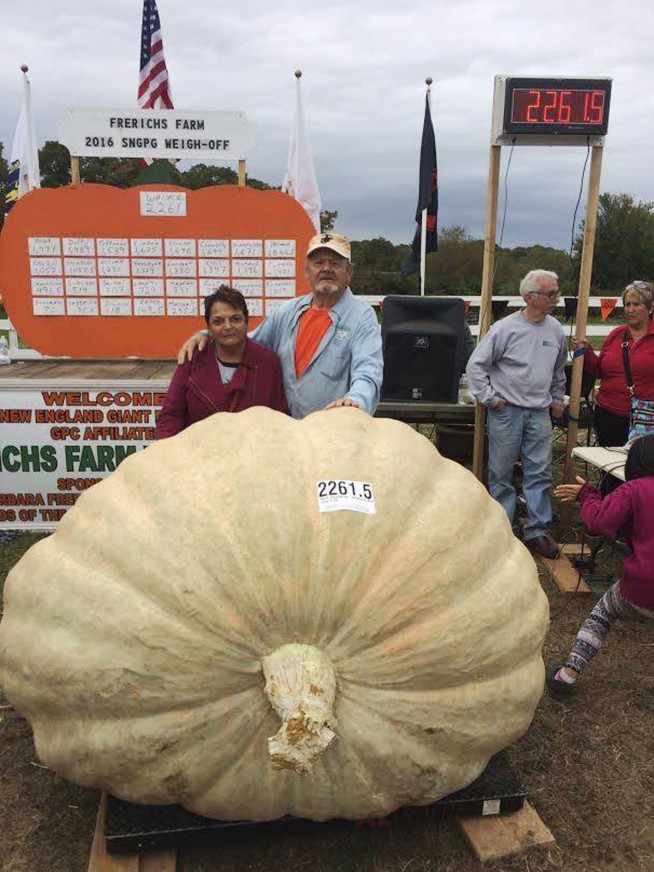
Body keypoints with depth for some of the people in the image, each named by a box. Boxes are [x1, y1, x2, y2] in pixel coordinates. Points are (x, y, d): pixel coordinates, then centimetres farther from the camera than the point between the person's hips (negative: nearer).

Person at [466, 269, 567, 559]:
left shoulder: (556, 330, 7)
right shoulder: (505, 328, -9)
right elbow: (475, 366, -8)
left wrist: (556, 399, 20)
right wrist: (489, 399, -9)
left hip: (539, 414, 4)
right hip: (507, 412, -4)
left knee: (540, 474, 6)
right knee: (501, 475, 5)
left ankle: (537, 531, 17)